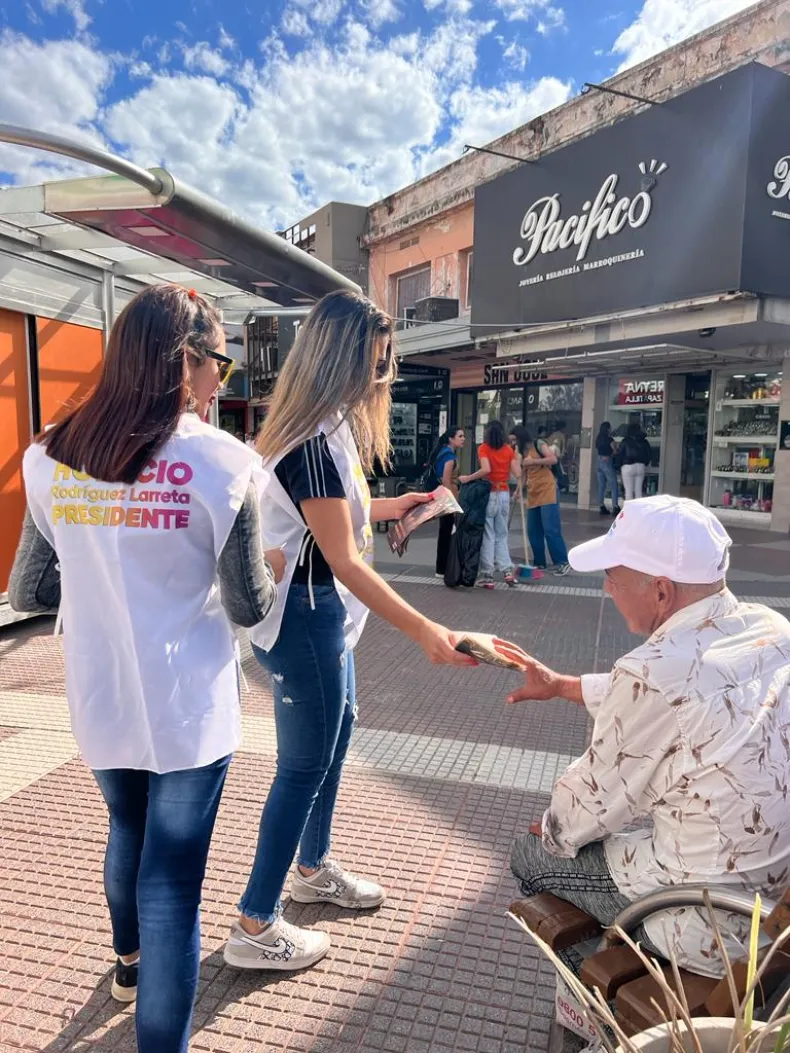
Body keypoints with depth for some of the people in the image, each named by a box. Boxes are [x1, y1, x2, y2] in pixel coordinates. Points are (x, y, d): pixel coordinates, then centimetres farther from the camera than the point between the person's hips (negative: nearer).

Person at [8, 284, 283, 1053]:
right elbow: (247, 607, -10)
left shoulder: (51, 458, -3)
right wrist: (271, 569, 10)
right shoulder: (221, 460, -16)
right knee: (172, 877, 7)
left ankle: (130, 960, 56)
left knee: (128, 829, 30)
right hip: (187, 707, -6)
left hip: (97, 700, 6)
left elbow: (27, 594, 5)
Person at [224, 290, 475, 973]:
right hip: (305, 616, -10)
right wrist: (423, 631, -26)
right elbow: (345, 561, -26)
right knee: (304, 765, 2)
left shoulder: (332, 426, 5)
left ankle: (314, 868, 44)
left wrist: (394, 505, 16)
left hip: (327, 610, 10)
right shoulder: (313, 443, -25)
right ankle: (256, 929, 21)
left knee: (337, 730, 23)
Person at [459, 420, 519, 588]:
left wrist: (468, 478, -12)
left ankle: (487, 575, 3)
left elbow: (486, 469, -20)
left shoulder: (483, 448, -5)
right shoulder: (509, 450, 5)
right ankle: (507, 570, 4)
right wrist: (516, 458, 19)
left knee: (487, 536, 2)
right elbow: (516, 474, 2)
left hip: (488, 494, -3)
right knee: (501, 535, 14)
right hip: (504, 494, 3)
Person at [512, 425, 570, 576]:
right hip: (533, 494, 7)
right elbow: (523, 474, 15)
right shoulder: (522, 452, 16)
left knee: (551, 529, -10)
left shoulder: (538, 444, -2)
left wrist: (533, 461, -16)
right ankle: (539, 562, 14)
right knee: (533, 530, 5)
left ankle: (563, 562, -5)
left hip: (547, 491, -7)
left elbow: (553, 459, -16)